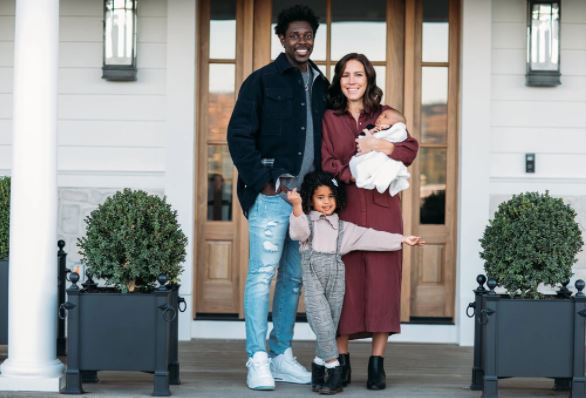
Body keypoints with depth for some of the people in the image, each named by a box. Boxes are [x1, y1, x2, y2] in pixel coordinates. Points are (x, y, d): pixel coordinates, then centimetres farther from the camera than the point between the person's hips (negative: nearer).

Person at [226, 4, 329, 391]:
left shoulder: (322, 86, 15)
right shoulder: (262, 81, -2)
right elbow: (239, 136, -5)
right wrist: (262, 182, -12)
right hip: (272, 192, -6)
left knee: (294, 277, 9)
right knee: (263, 273, -8)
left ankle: (281, 355, 17)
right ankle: (258, 360, -5)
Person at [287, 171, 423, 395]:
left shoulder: (343, 227, 15)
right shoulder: (307, 221, 6)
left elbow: (370, 237, 13)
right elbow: (297, 232, -16)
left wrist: (402, 240, 8)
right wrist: (296, 207, -33)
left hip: (336, 278, 3)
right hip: (313, 278, -3)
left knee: (330, 327, 3)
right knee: (323, 323, -14)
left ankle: (319, 368, 15)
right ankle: (334, 369, -7)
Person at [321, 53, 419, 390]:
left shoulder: (385, 115, 13)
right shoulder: (329, 118, 10)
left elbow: (410, 150, 3)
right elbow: (325, 162, 1)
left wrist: (383, 146, -14)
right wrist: (356, 175, -13)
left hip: (381, 208, 1)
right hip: (343, 208, 0)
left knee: (382, 280, -4)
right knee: (345, 280, -2)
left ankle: (378, 363, 0)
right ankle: (342, 359, 5)